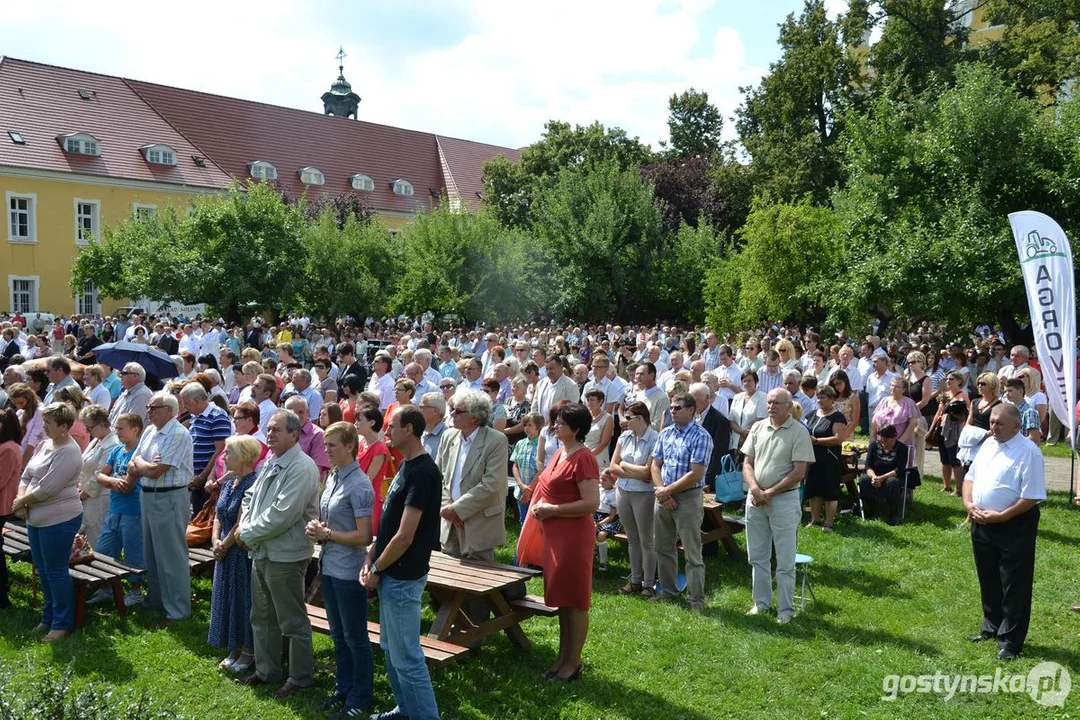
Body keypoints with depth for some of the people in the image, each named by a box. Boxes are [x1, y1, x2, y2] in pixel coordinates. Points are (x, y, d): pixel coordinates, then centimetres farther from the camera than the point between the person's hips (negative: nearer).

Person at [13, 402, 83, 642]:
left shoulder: (68, 452, -19)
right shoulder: (44, 444, 9)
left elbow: (46, 489, -21)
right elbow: (26, 475, 13)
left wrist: (21, 501, -8)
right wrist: (21, 499, -4)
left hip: (59, 520, -9)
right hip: (36, 518, 9)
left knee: (55, 571, 1)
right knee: (42, 570, 18)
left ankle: (62, 623, 13)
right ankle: (48, 617, 33)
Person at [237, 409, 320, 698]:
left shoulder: (302, 468, -20)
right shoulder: (269, 463, 11)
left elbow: (281, 514, -25)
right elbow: (249, 497, 18)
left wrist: (248, 534, -14)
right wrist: (247, 528, -1)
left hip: (285, 555, -9)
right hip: (261, 552, 10)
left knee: (293, 621, 3)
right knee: (262, 617, 20)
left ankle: (300, 677, 17)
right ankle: (266, 669, 35)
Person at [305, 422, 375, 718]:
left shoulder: (359, 485, -19)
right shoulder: (332, 477, 6)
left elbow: (364, 537, -21)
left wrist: (326, 534, -15)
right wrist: (316, 528, -2)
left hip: (349, 571, -8)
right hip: (329, 566, 8)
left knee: (355, 637, 6)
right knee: (338, 634, 20)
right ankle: (343, 688, 34)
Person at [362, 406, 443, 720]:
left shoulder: (422, 473, -22)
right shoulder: (406, 465, 8)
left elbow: (404, 537, -22)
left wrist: (376, 570, -11)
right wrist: (371, 555, 4)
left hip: (402, 576, -10)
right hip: (391, 573, 10)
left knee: (406, 656, -1)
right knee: (391, 648, 20)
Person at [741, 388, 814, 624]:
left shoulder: (799, 432, -8)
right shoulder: (758, 428, 6)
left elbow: (798, 472, -12)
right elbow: (747, 463, 8)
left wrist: (769, 493, -13)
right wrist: (755, 489, -10)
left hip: (784, 500, -5)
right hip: (755, 498, 5)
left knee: (785, 562, 3)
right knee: (757, 556, 13)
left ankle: (786, 609, 13)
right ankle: (761, 602, 26)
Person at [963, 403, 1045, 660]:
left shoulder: (1028, 452, -15)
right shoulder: (988, 444, 8)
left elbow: (1031, 497, -19)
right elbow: (970, 476, 14)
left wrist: (1000, 516, -20)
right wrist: (968, 503, -3)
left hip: (1013, 527, -7)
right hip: (981, 524, 7)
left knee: (1014, 586, 3)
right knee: (989, 581, 20)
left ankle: (1010, 641, 14)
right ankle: (992, 627, 37)